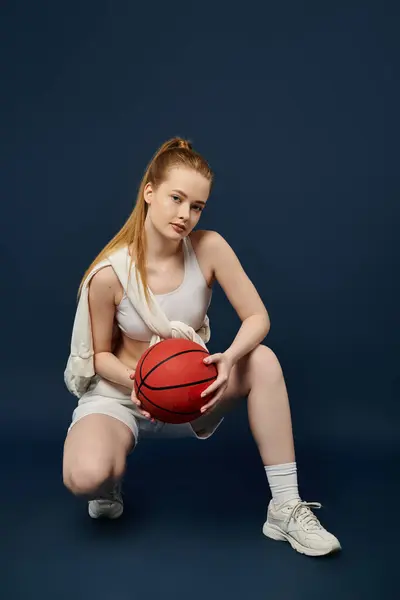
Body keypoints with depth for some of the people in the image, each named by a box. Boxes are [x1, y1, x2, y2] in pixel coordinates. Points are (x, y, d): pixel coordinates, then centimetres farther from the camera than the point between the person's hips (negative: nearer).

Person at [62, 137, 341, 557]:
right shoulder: (109, 274, -21)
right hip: (121, 393, -2)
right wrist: (134, 380, -28)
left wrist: (229, 359, -33)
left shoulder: (209, 247, -16)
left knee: (263, 360, -25)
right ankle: (109, 483, 9)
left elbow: (257, 317, -13)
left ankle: (286, 509, -17)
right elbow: (101, 354, -7)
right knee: (85, 477, -33)